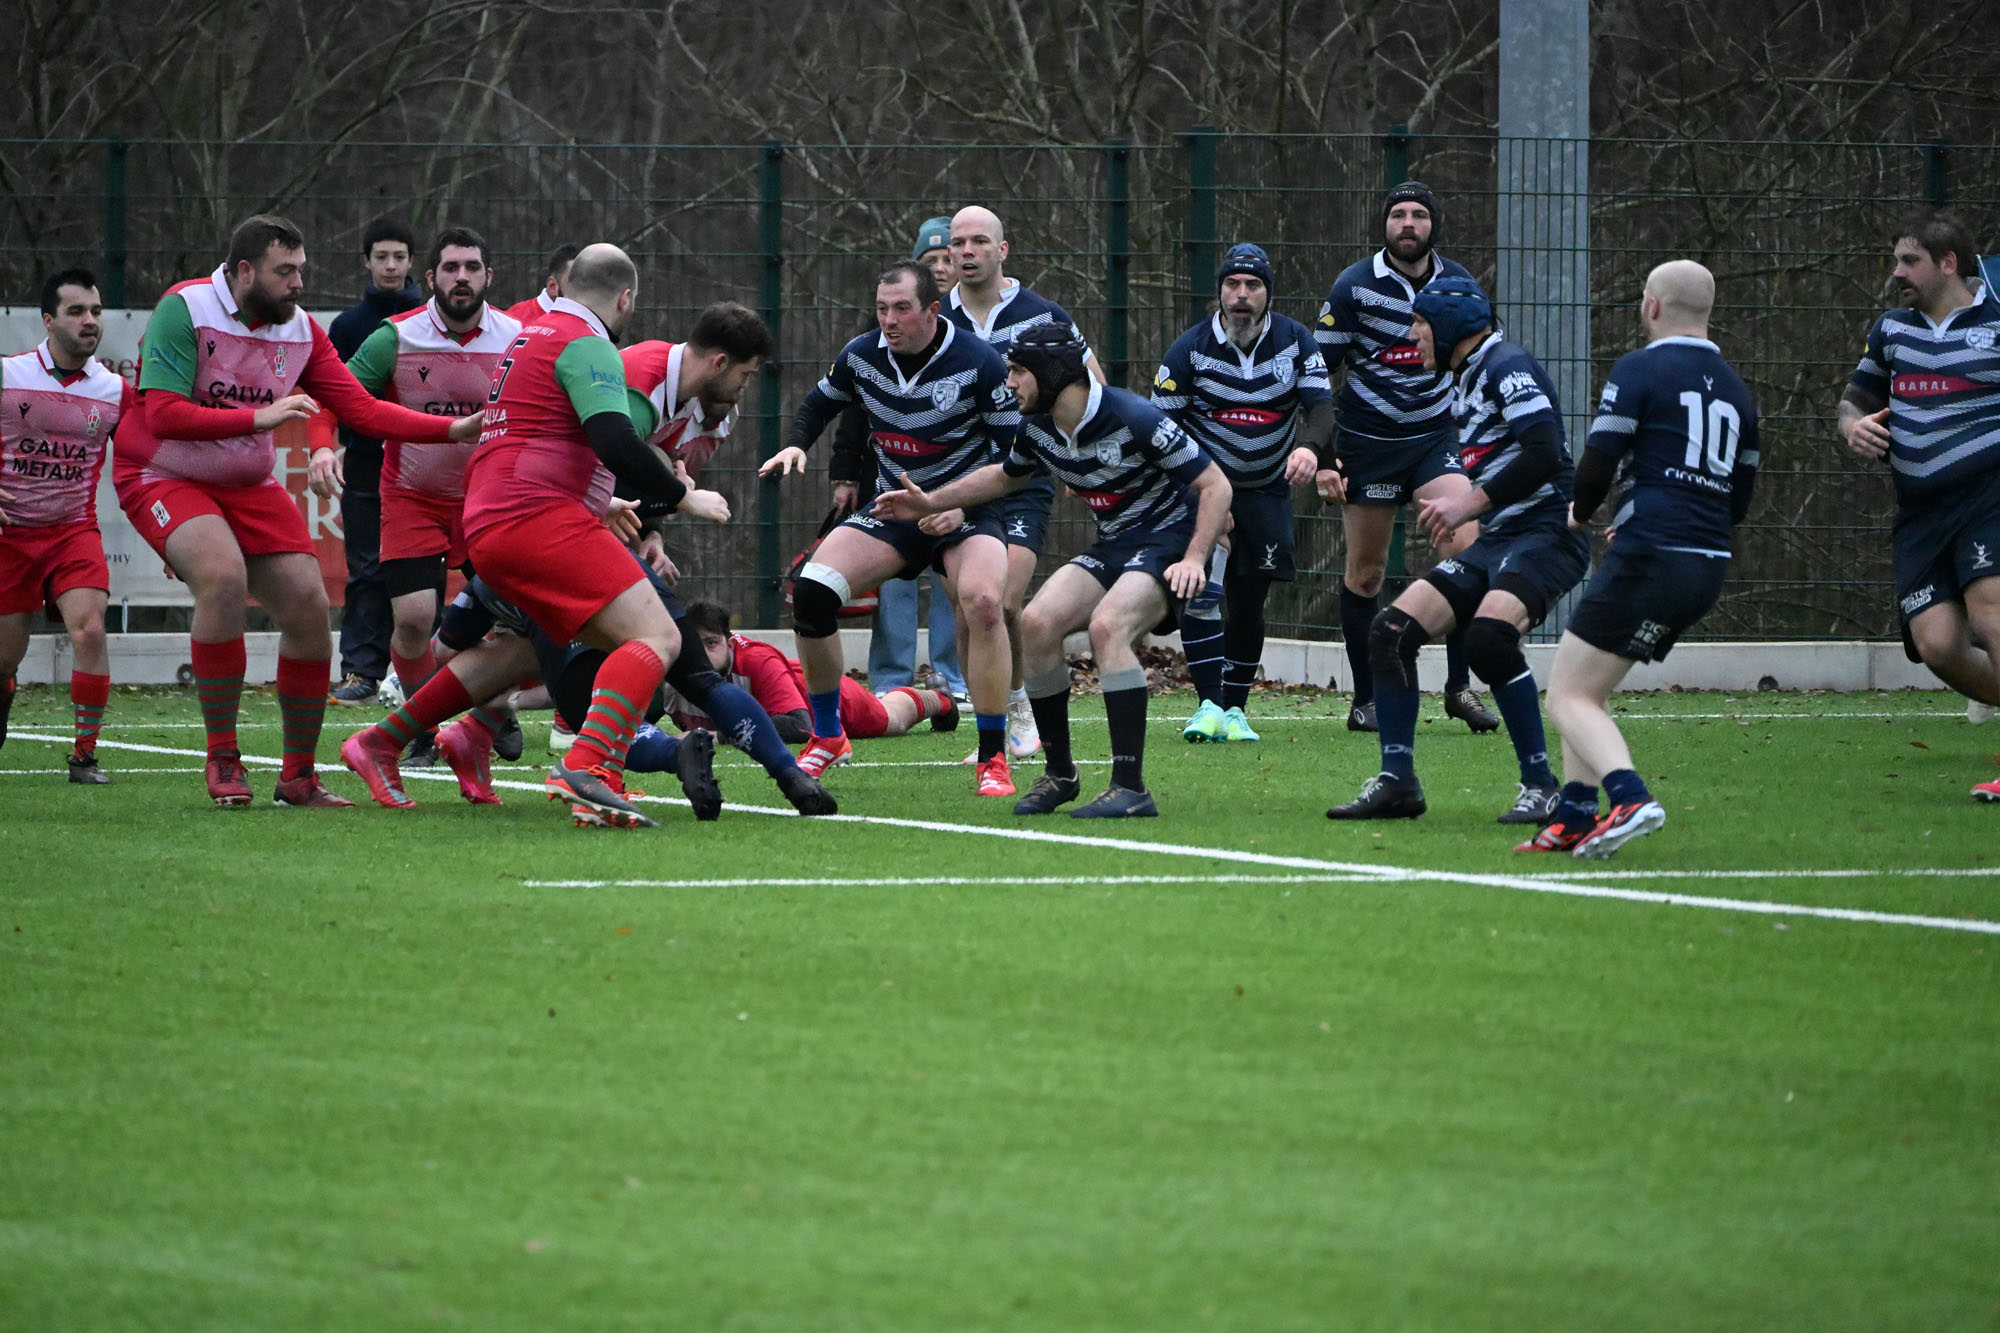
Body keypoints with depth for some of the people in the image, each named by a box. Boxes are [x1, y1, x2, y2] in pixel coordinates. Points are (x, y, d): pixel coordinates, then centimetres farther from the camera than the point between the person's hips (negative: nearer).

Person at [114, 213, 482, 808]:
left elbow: (362, 409, -2)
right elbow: (162, 415, -27)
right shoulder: (184, 310, -18)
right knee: (224, 575, -31)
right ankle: (221, 760, -19)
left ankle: (299, 776, 8)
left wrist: (455, 429, -13)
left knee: (308, 605, -6)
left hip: (247, 485, 6)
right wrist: (258, 418, -35)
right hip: (162, 478, -6)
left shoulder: (300, 330, 0)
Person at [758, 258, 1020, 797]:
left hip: (965, 510, -4)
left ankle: (993, 759, -21)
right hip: (893, 508, 4)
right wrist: (795, 446, -6)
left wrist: (964, 504, -23)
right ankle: (827, 737, 5)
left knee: (983, 601, -33)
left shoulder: (978, 362, -17)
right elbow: (818, 404, 15)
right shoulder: (861, 356, -5)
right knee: (810, 591, -15)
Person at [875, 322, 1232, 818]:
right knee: (1038, 621, -12)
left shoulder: (1134, 420, -23)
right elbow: (1004, 476, 25)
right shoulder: (1038, 429, 0)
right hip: (1115, 544, 8)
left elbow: (1216, 485, -18)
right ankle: (1059, 774, 2)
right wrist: (930, 503, 18)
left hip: (1169, 536, -8)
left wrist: (1194, 559, -28)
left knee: (1106, 625, -31)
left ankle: (1131, 788, -31)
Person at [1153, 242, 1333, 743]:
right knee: (1200, 591, -20)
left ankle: (1235, 711, 16)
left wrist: (1309, 447, -35)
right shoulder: (1190, 349, -10)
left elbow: (1321, 406, -12)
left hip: (1267, 490, 2)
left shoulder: (1296, 342, -6)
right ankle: (1210, 706, -17)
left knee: (1248, 603, 6)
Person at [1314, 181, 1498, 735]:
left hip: (1435, 438, 1)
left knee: (1464, 544, -19)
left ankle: (1459, 686, -12)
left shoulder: (1459, 285, 3)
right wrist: (1320, 459, -8)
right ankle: (1365, 699, 16)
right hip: (1367, 442, -1)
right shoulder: (1353, 285, -6)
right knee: (1365, 573, 4)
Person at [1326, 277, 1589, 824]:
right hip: (1496, 540, 10)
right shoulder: (1464, 383, 19)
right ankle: (1397, 781, 7)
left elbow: (1544, 453, -23)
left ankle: (1542, 788, -22)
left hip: (1544, 533, -10)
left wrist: (1471, 501, -20)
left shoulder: (1507, 366, -11)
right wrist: (1453, 509, 14)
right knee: (1391, 631, 0)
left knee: (1488, 636, -32)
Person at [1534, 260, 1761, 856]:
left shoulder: (1640, 369, -5)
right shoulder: (1734, 389, 17)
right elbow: (1739, 500, 21)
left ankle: (1629, 799, -28)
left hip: (1647, 559, -8)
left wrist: (1580, 512, 12)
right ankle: (1574, 817, 15)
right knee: (1587, 688, 21)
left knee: (1570, 697, -6)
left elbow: (1599, 463, -10)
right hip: (1708, 567, 8)